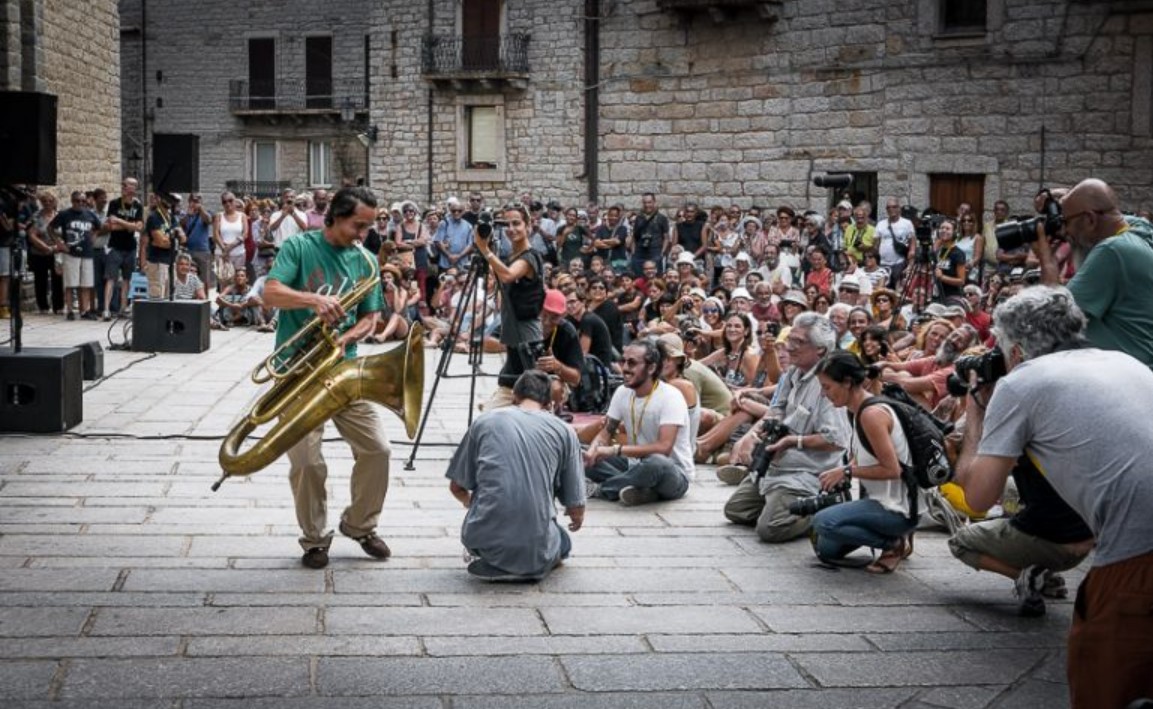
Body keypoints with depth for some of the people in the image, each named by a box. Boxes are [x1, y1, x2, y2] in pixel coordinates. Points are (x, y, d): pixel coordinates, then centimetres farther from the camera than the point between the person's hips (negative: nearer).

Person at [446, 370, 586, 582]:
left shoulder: (484, 422, 9)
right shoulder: (564, 432, 6)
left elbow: (457, 488, 15)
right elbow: (576, 508, 8)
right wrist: (577, 519, 34)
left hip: (482, 540, 2)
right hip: (535, 550, -2)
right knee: (563, 543, 33)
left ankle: (488, 562, 5)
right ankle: (527, 567, 3)